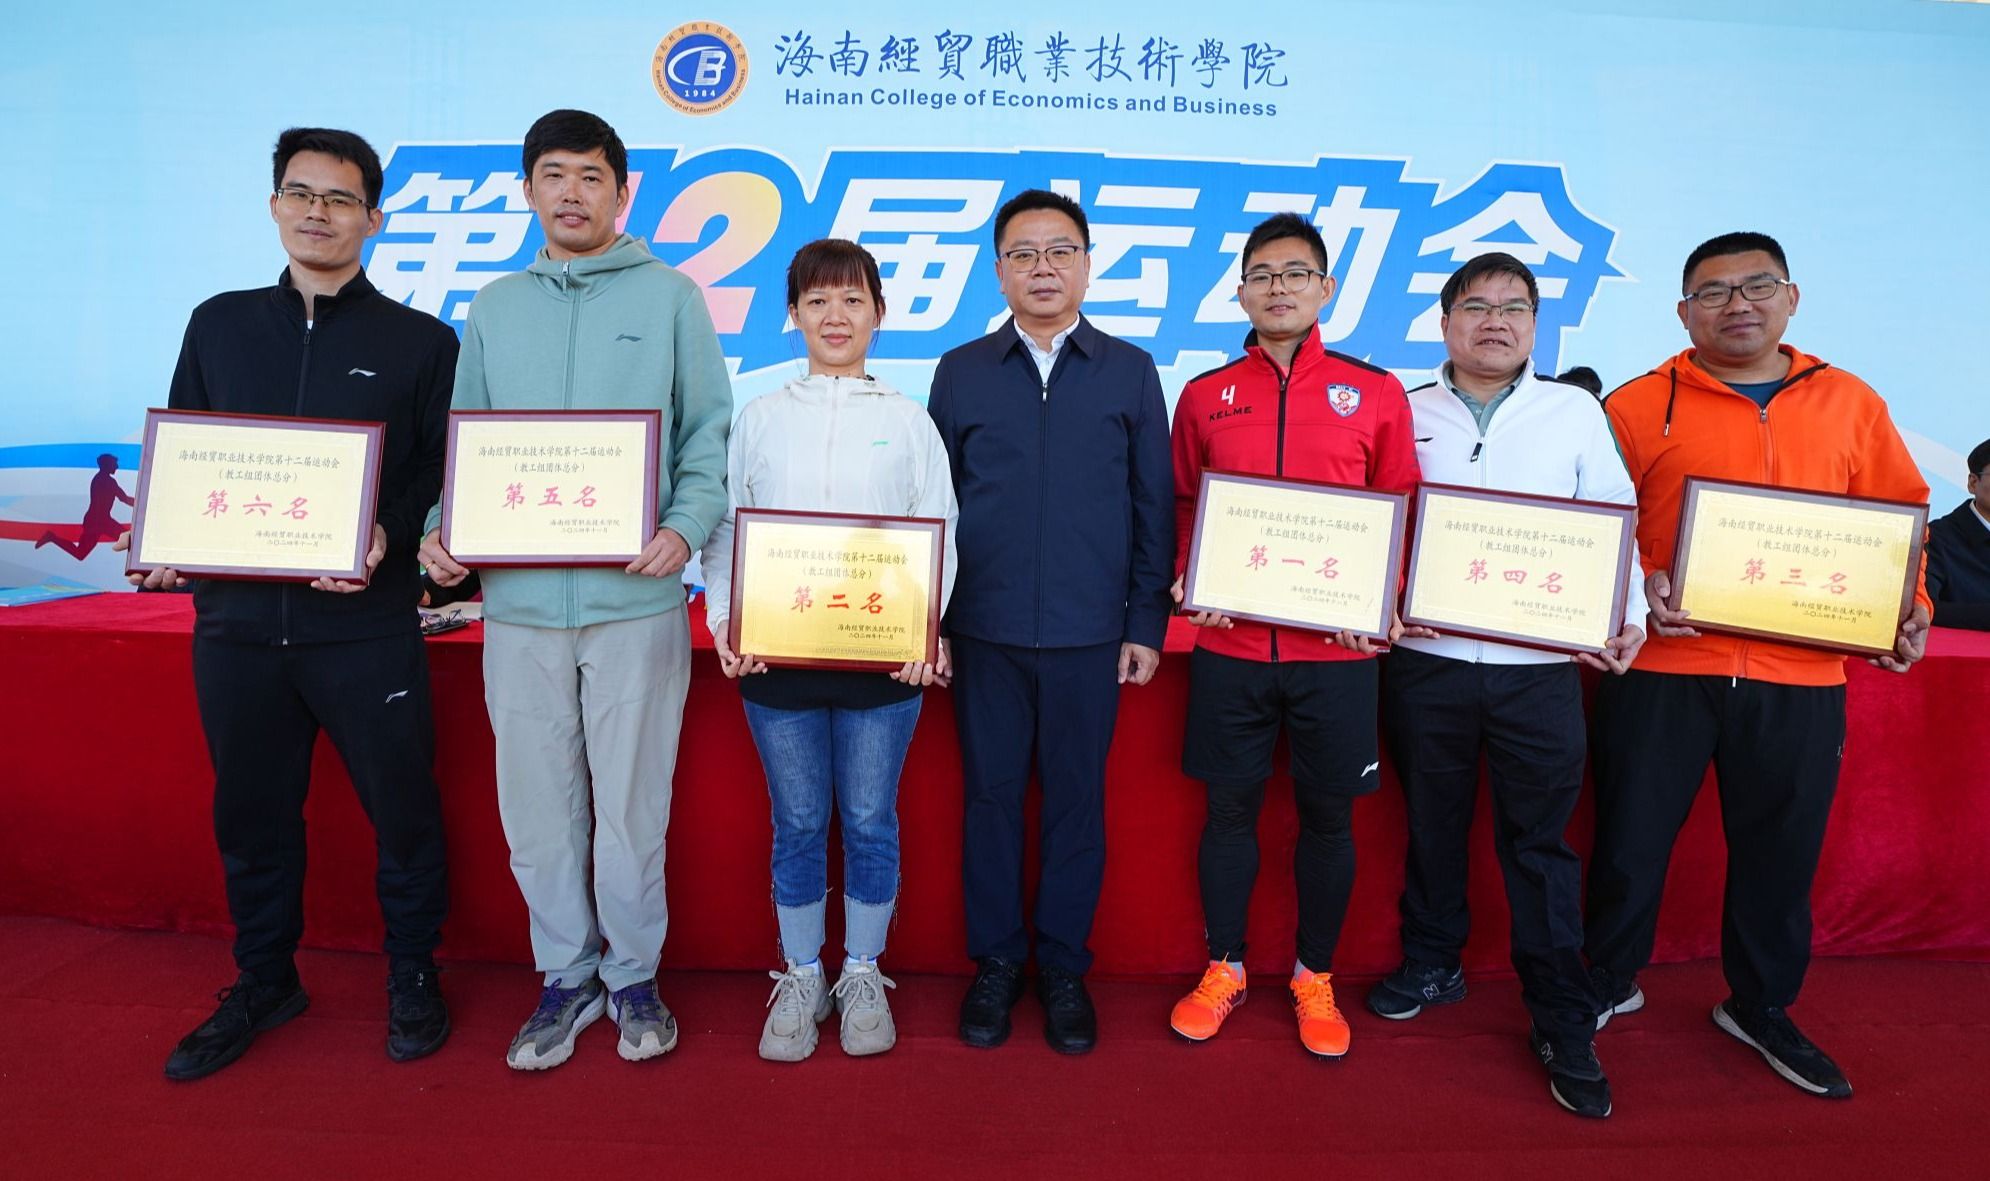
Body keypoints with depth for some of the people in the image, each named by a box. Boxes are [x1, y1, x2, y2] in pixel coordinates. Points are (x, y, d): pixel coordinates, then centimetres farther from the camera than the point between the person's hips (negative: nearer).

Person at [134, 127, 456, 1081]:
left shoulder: (422, 342, 3)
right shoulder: (218, 325, 13)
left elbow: (447, 471, -1)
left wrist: (391, 537, -18)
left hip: (367, 625, -3)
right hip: (235, 618, 4)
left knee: (402, 808, 4)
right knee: (250, 813, 14)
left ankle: (412, 979, 25)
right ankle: (263, 983, 34)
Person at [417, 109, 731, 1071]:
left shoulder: (668, 297, 5)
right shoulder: (494, 307, 15)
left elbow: (709, 434, 2)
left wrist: (685, 528, -15)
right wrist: (443, 530, -1)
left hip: (635, 597, -3)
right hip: (518, 599, 3)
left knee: (631, 804, 4)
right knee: (536, 803, 9)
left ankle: (632, 976, 24)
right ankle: (566, 976, 27)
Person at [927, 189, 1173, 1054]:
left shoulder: (1130, 371, 5)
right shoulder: (959, 373, 7)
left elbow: (1153, 507, 5)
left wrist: (1147, 623, 0)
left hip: (1089, 633, 0)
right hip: (983, 631, 1)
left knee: (1077, 798, 8)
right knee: (991, 794, 8)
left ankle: (1063, 967, 25)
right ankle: (994, 963, 25)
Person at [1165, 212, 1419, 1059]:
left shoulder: (1376, 393, 4)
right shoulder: (1204, 396, 6)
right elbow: (1183, 506, 13)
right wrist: (1188, 579, -3)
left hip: (1336, 648, 0)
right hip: (1230, 646, 1)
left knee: (1328, 812, 10)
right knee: (1229, 805, 9)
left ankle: (1315, 978, 29)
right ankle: (1224, 968, 28)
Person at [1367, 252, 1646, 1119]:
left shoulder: (1575, 411, 7)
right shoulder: (1405, 414, 7)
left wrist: (1629, 616, -9)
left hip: (1542, 665, -1)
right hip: (1425, 659, 1)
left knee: (1540, 842, 5)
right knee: (1432, 822, 13)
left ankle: (1562, 1023, 18)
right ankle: (1431, 965, 33)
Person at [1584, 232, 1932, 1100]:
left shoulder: (1851, 404, 11)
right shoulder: (1639, 406, 1)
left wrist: (1908, 608, 0)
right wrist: (1635, 588, -17)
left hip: (1801, 679, 3)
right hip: (1663, 668, -2)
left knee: (1780, 850, 14)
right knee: (1632, 839, 6)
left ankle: (1761, 1005, 35)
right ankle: (1608, 982, 29)